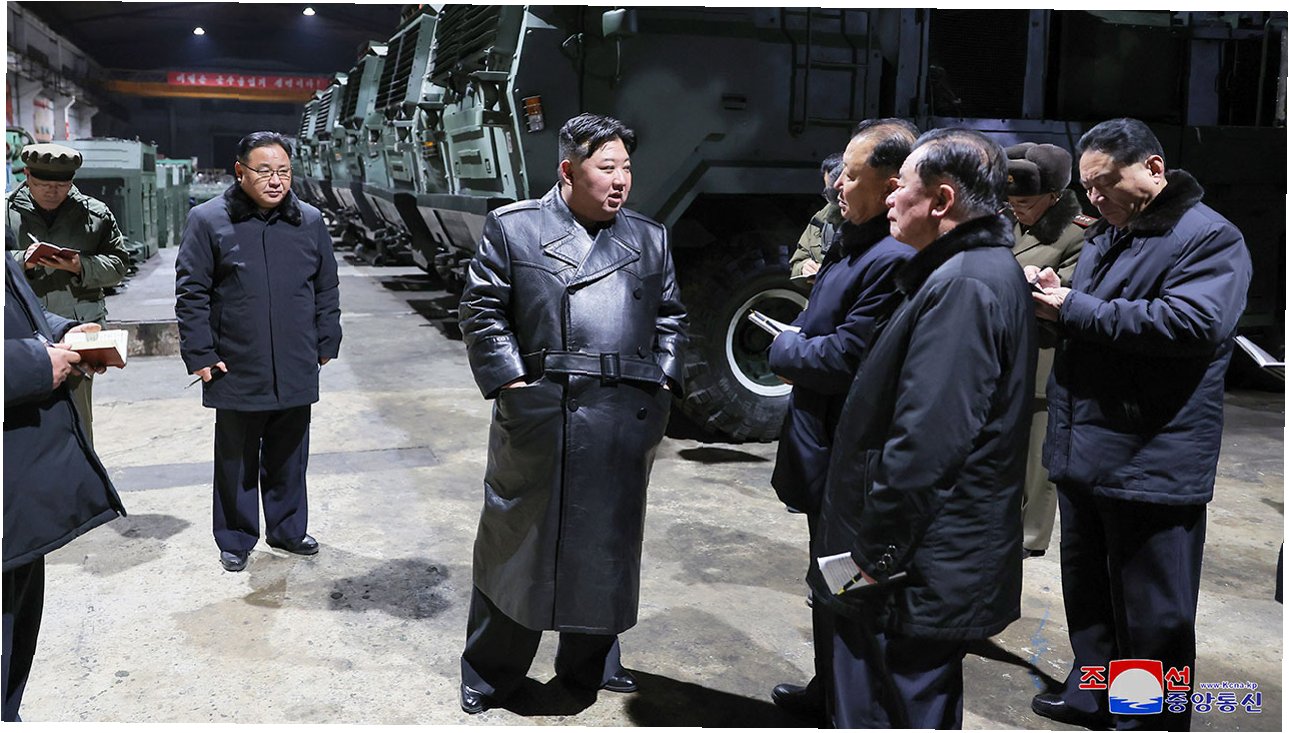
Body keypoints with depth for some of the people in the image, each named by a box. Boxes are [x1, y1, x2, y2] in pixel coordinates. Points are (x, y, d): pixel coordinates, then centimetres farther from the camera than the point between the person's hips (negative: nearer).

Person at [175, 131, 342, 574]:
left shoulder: (310, 221, 6)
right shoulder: (208, 220, -3)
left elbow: (327, 290, 13)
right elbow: (191, 294, -2)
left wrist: (326, 345, 10)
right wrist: (199, 355, -5)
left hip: (296, 372, 3)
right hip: (237, 373, -2)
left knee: (289, 459, 15)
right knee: (237, 462, 10)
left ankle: (288, 530, 31)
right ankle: (236, 541, 26)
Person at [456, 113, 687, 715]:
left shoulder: (651, 240, 13)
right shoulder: (512, 227, 1)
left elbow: (670, 319, 17)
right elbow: (481, 311, -1)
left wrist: (662, 384, 5)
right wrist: (512, 383, -8)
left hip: (625, 425, 4)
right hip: (539, 418, -3)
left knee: (609, 542, 13)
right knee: (517, 542, 8)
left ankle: (590, 662, 33)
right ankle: (489, 673, 25)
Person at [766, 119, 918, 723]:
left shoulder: (893, 259, -24)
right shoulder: (852, 241, 8)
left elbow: (847, 358, -26)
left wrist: (785, 350, -9)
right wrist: (798, 349, 0)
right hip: (826, 448, 10)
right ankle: (828, 692, 39)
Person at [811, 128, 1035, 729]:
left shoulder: (962, 285, -21)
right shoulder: (984, 270, 14)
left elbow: (924, 441, -27)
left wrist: (875, 554, -19)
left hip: (914, 579, -10)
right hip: (933, 566, 10)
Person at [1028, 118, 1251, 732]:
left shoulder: (1210, 238, -10)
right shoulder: (1104, 237, 16)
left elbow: (1191, 323, -27)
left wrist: (1074, 309, -21)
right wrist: (1050, 303, -1)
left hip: (1153, 463, -8)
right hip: (1082, 451, 8)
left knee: (1153, 614, 5)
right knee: (1086, 590, 21)